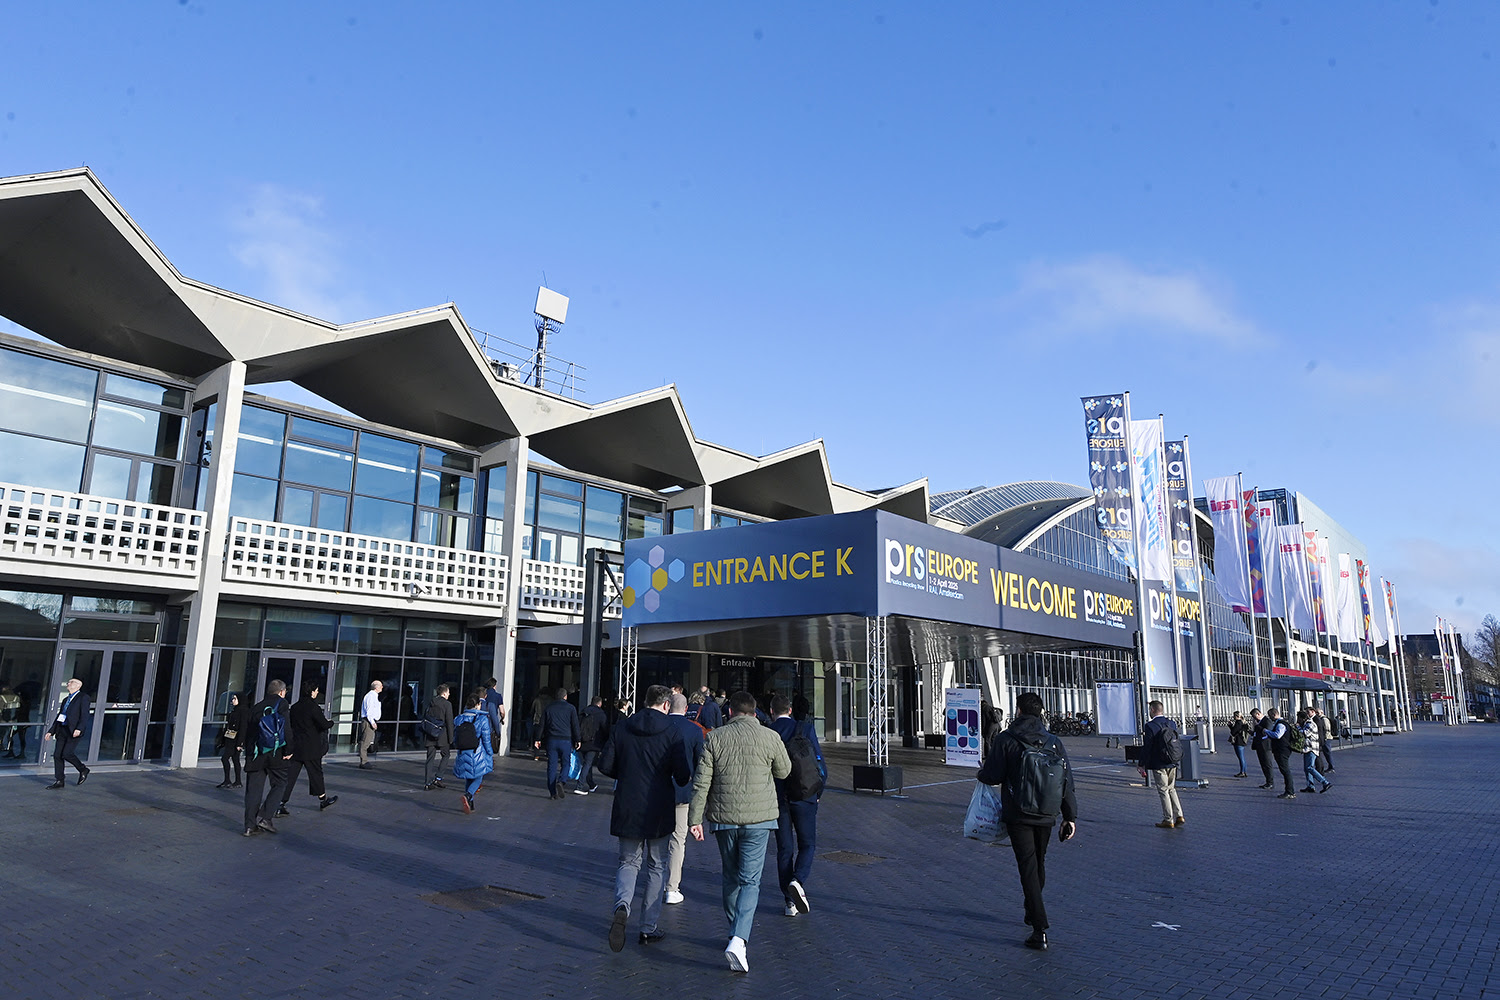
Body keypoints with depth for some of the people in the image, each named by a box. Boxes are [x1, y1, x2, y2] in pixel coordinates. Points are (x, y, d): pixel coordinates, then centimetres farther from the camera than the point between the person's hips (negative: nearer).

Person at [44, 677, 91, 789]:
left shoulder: (83, 698, -2)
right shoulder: (66, 699, 22)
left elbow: (85, 715, -12)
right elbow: (59, 716, 25)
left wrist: (79, 729, -25)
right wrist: (51, 731, 17)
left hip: (74, 731, -8)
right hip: (62, 731, 8)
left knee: (67, 753, -16)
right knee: (57, 755, 1)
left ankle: (83, 770, 5)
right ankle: (59, 781, 7)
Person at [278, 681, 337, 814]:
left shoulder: (294, 707, 5)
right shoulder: (313, 707, -14)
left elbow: (291, 725, 12)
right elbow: (324, 724, -17)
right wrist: (331, 723, 4)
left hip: (294, 748, 5)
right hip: (310, 748, -5)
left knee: (289, 776, 5)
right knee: (316, 773, 10)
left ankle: (280, 804, -1)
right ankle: (322, 799, 25)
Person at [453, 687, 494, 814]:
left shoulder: (459, 719, 1)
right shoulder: (482, 719, -12)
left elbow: (455, 739, 7)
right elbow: (486, 740, -10)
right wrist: (491, 754, 2)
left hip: (463, 755, 4)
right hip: (478, 755, -4)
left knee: (468, 780, 17)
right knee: (478, 778, 8)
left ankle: (470, 805, 18)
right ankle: (468, 796, -18)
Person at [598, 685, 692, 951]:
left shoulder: (622, 728, 0)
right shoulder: (671, 732, -9)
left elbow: (605, 765, -1)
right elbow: (682, 774, -14)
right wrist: (683, 781, 10)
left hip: (627, 808, 2)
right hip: (659, 810, -2)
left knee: (628, 862, 15)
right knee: (656, 867, 13)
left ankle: (622, 906, -13)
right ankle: (649, 928, 17)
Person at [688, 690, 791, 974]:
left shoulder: (714, 738, 0)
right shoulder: (770, 737, -4)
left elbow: (701, 782, -2)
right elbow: (784, 771, 11)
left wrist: (695, 818, 2)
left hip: (723, 818, 2)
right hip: (758, 818, -2)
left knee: (731, 877, 19)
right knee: (750, 880, -1)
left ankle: (735, 931, 33)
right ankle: (738, 939, -16)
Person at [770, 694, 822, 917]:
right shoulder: (805, 728, -2)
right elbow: (818, 761, -3)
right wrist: (818, 792, 9)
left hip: (777, 798, 1)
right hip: (803, 797, -1)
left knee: (784, 849, 9)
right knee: (807, 844, 11)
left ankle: (790, 901, 11)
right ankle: (798, 881, -14)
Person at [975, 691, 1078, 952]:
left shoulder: (1006, 739, -10)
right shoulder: (1054, 742, 3)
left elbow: (993, 775, -10)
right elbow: (1067, 782, 3)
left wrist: (980, 773, 12)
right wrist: (1070, 816, 8)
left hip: (1018, 815, -4)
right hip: (1046, 816, 4)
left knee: (1028, 867, -3)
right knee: (1039, 864, 22)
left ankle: (1040, 930, -9)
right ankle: (1032, 912, 38)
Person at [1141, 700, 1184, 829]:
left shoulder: (1150, 726, -16)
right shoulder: (1172, 723, 4)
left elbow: (1147, 747, -15)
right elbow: (1177, 742, 12)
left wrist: (1143, 765, -6)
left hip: (1158, 765, -6)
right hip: (1173, 763, 6)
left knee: (1163, 791, 2)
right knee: (1171, 789, 18)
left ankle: (1168, 820, 6)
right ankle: (1179, 816, 15)